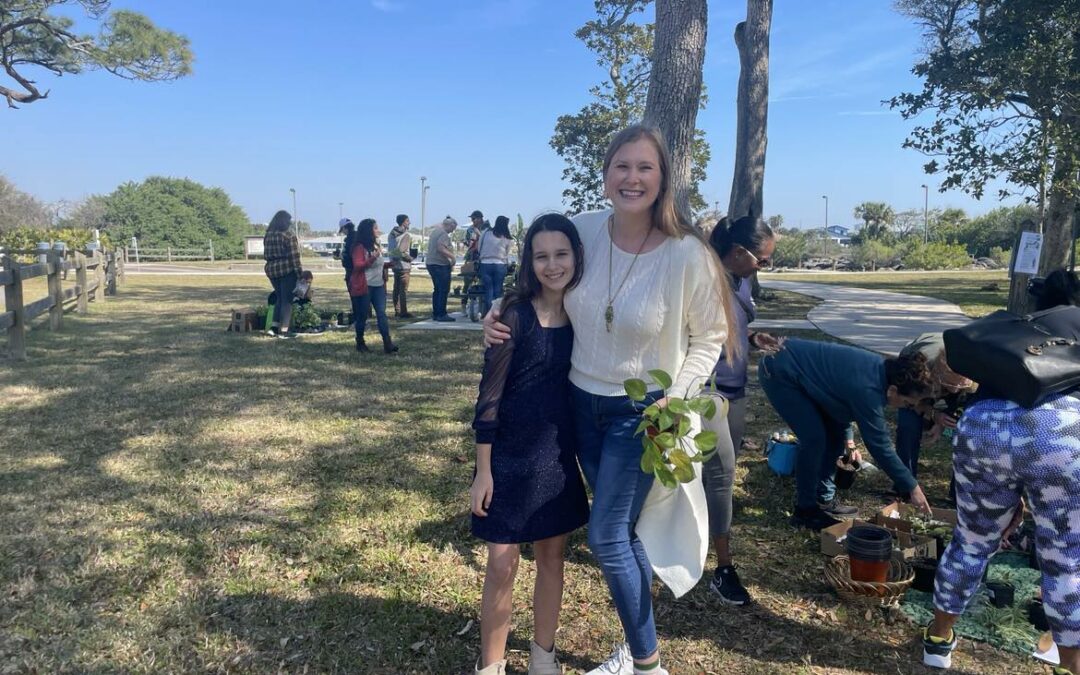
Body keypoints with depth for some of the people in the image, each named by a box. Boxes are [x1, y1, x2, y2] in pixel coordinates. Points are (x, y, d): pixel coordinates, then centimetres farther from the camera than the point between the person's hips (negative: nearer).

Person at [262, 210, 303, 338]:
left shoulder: (268, 235, 10)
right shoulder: (288, 234, -9)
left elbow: (266, 255, 12)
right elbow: (294, 256, -12)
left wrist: (272, 264, 17)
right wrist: (299, 271, -8)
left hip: (271, 270, 6)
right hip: (287, 270, -6)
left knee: (279, 297, 19)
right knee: (287, 300, 0)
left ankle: (274, 325, 11)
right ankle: (283, 330, -2)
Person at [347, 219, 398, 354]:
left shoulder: (376, 245, 15)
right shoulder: (359, 247, -9)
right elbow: (358, 266, -18)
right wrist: (373, 258, -28)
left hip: (378, 285, 6)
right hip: (364, 286, -6)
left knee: (381, 313, -5)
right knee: (362, 315, 2)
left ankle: (387, 343, -13)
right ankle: (360, 343, 16)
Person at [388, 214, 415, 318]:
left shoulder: (392, 233, 8)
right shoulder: (406, 235, -16)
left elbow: (389, 248, 10)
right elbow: (401, 251, -24)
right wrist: (410, 258, -9)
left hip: (395, 265, 8)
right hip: (403, 265, -8)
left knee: (396, 289, 14)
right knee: (404, 290, -3)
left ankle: (397, 311, 20)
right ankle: (403, 312, -1)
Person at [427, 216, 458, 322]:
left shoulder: (435, 231, 18)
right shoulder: (443, 234, -14)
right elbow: (441, 249, -26)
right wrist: (452, 256, -16)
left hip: (431, 263, 10)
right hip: (440, 265, -10)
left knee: (437, 289, 15)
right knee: (444, 290, -6)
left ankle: (435, 313, 18)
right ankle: (441, 314, -6)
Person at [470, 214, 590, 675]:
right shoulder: (515, 313, -13)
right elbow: (490, 393, -12)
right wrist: (483, 469, -12)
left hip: (559, 455, 5)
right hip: (510, 456, -4)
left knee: (552, 555, 15)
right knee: (502, 565, 2)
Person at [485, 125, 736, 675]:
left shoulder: (687, 254, -19)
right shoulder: (581, 231, -9)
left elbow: (710, 337, -7)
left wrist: (676, 397, -18)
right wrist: (500, 314, -7)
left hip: (642, 412, -4)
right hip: (582, 403, 5)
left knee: (606, 537, -2)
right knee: (622, 532, 17)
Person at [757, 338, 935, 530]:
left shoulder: (881, 368, -4)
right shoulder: (867, 390, -30)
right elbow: (880, 445, -23)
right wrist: (912, 487, -15)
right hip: (778, 373, -10)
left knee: (835, 433, 8)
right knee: (814, 438, -15)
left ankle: (824, 499, 20)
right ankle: (805, 511, -1)